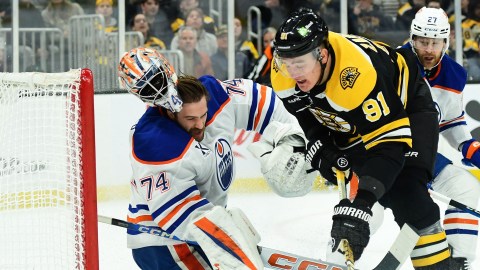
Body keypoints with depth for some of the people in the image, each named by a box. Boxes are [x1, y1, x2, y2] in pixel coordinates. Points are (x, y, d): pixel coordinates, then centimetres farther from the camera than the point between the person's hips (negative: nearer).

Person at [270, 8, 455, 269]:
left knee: (404, 191, -21)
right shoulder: (286, 65, -24)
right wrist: (317, 146, -15)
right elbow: (302, 109, 0)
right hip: (348, 123, 6)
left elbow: (391, 142, -43)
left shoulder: (357, 74, -43)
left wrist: (363, 201, -51)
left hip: (407, 107, -6)